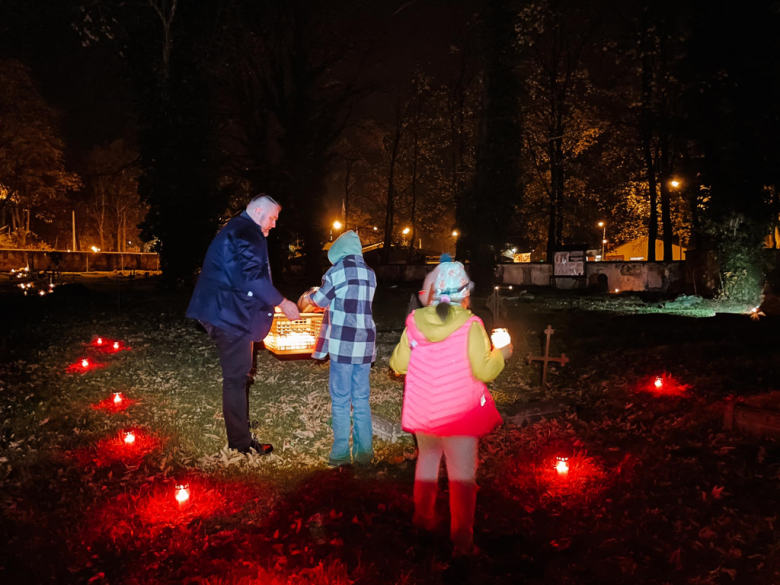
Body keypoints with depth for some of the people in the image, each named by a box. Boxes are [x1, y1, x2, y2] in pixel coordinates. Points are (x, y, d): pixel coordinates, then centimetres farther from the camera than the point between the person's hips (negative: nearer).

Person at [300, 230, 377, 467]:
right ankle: (364, 451, 14)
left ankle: (341, 453, 5)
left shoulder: (338, 270, -6)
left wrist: (309, 296, 25)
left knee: (340, 400, 2)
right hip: (365, 344, 5)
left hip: (343, 343, -5)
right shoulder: (369, 273, 11)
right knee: (361, 399, 11)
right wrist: (323, 297, 33)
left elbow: (321, 300, 3)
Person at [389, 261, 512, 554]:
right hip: (459, 413, -4)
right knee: (462, 473, 5)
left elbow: (399, 364, 2)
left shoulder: (415, 322, -5)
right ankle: (462, 538, 8)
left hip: (421, 410, 4)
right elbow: (484, 371, -17)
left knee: (427, 457, 25)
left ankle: (423, 516, 36)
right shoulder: (469, 325, -16)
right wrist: (501, 354, 2)